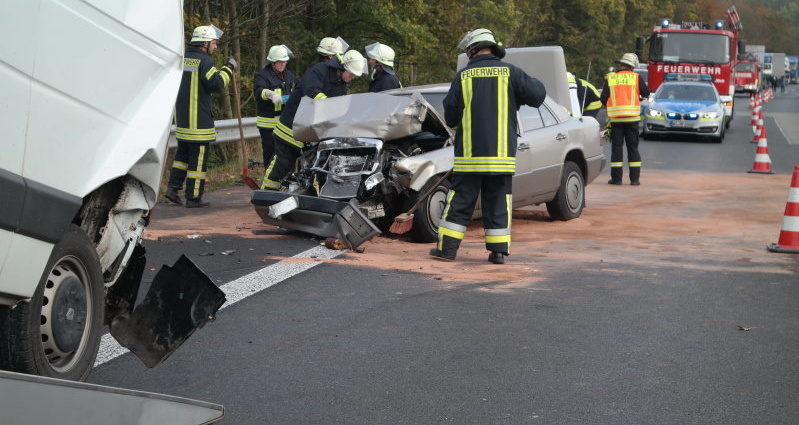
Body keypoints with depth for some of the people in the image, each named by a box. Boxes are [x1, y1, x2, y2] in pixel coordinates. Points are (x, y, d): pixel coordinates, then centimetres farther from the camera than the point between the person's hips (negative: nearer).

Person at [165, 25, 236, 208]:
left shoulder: (181, 58, 11)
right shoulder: (204, 60, -13)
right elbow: (217, 83, -19)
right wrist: (229, 68, -8)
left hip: (182, 117, 8)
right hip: (198, 119, -8)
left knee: (183, 153, 20)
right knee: (198, 158, -1)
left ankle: (173, 188, 13)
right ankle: (193, 198, 2)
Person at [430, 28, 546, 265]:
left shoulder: (463, 76, 0)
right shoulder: (509, 72, 0)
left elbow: (450, 117, 2)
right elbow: (538, 94, -3)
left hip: (469, 153, 0)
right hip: (502, 154, 0)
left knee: (460, 200, 6)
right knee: (498, 202, 6)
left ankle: (447, 247, 9)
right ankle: (498, 251, 6)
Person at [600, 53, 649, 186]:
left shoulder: (610, 78, 1)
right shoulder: (636, 77, -2)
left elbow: (603, 99, 1)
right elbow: (646, 93, 5)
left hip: (616, 118, 0)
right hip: (632, 117, 0)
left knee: (617, 147, 5)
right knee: (633, 147, 7)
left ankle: (616, 178, 3)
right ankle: (635, 178, 4)